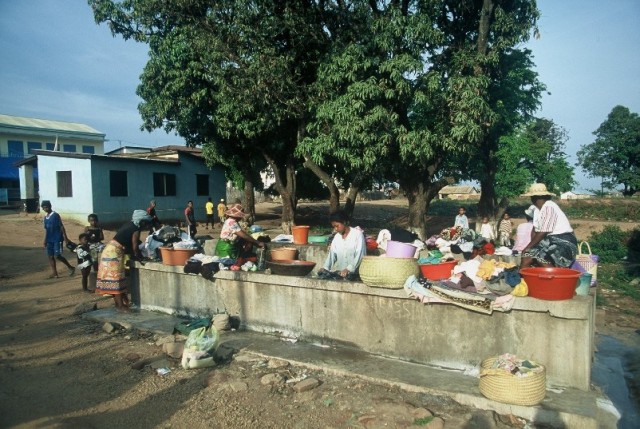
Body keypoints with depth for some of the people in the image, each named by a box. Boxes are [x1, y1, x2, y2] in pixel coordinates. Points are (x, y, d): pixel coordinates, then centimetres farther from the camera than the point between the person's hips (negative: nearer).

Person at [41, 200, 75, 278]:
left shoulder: (55, 215, -9)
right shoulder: (45, 217, 12)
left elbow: (61, 226, -11)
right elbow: (46, 229, 19)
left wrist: (65, 237, -15)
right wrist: (45, 240, 19)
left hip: (57, 239, -7)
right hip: (49, 240, 7)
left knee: (57, 256, -11)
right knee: (50, 256, 6)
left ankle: (71, 267, 3)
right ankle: (54, 273, 13)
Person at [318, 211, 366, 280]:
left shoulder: (357, 234, -4)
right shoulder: (336, 237, 15)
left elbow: (360, 255, -11)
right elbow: (332, 254, 10)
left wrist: (349, 269, -22)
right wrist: (325, 267, -7)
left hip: (353, 271, -5)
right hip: (338, 270, 5)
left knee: (347, 276, -32)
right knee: (322, 273, -16)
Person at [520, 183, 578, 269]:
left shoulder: (548, 208, -16)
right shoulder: (538, 208, 13)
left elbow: (542, 233, -18)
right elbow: (535, 230, 7)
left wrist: (527, 248, -11)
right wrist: (529, 247, -6)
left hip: (563, 243, -9)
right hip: (551, 241, 9)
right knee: (527, 256, -6)